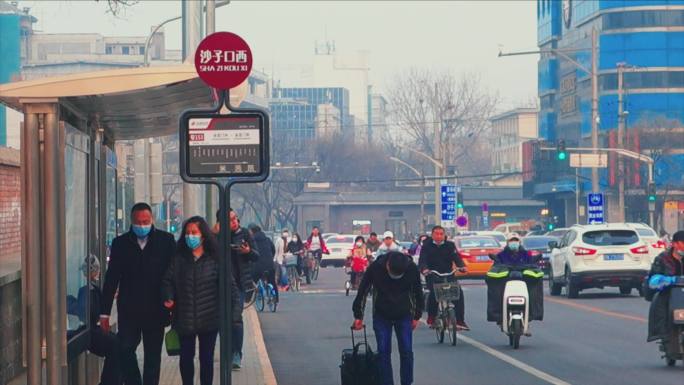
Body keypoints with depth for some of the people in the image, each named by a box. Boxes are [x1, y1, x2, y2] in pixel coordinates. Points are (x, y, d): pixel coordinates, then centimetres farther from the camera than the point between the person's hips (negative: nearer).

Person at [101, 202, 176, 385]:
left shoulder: (166, 240, 0)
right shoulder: (120, 243, 3)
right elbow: (111, 279, 4)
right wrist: (105, 312, 1)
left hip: (155, 310, -1)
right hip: (128, 310, 1)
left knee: (153, 356, 5)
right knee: (125, 350, -6)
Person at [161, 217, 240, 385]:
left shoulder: (214, 259, -4)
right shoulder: (178, 259, 2)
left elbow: (229, 285, -6)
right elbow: (168, 281, 3)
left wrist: (234, 310, -16)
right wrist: (168, 298, -17)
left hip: (209, 319, -2)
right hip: (184, 319, 2)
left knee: (206, 358, 6)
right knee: (186, 357, 11)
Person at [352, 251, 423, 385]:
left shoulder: (412, 268, -18)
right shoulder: (375, 268, -20)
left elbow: (418, 292, -1)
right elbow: (362, 292, -6)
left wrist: (417, 316, 4)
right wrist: (358, 316, -2)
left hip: (404, 315, 0)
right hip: (381, 316, 0)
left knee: (406, 352, -4)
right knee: (383, 352, -3)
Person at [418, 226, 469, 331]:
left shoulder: (450, 245, 5)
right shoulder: (426, 246, 0)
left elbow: (456, 257, -6)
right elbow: (422, 260, -12)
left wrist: (462, 266, -28)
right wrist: (424, 269, -35)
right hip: (432, 276, -2)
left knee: (459, 292, -18)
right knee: (433, 292, -28)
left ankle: (460, 321, -12)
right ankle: (431, 319, -8)